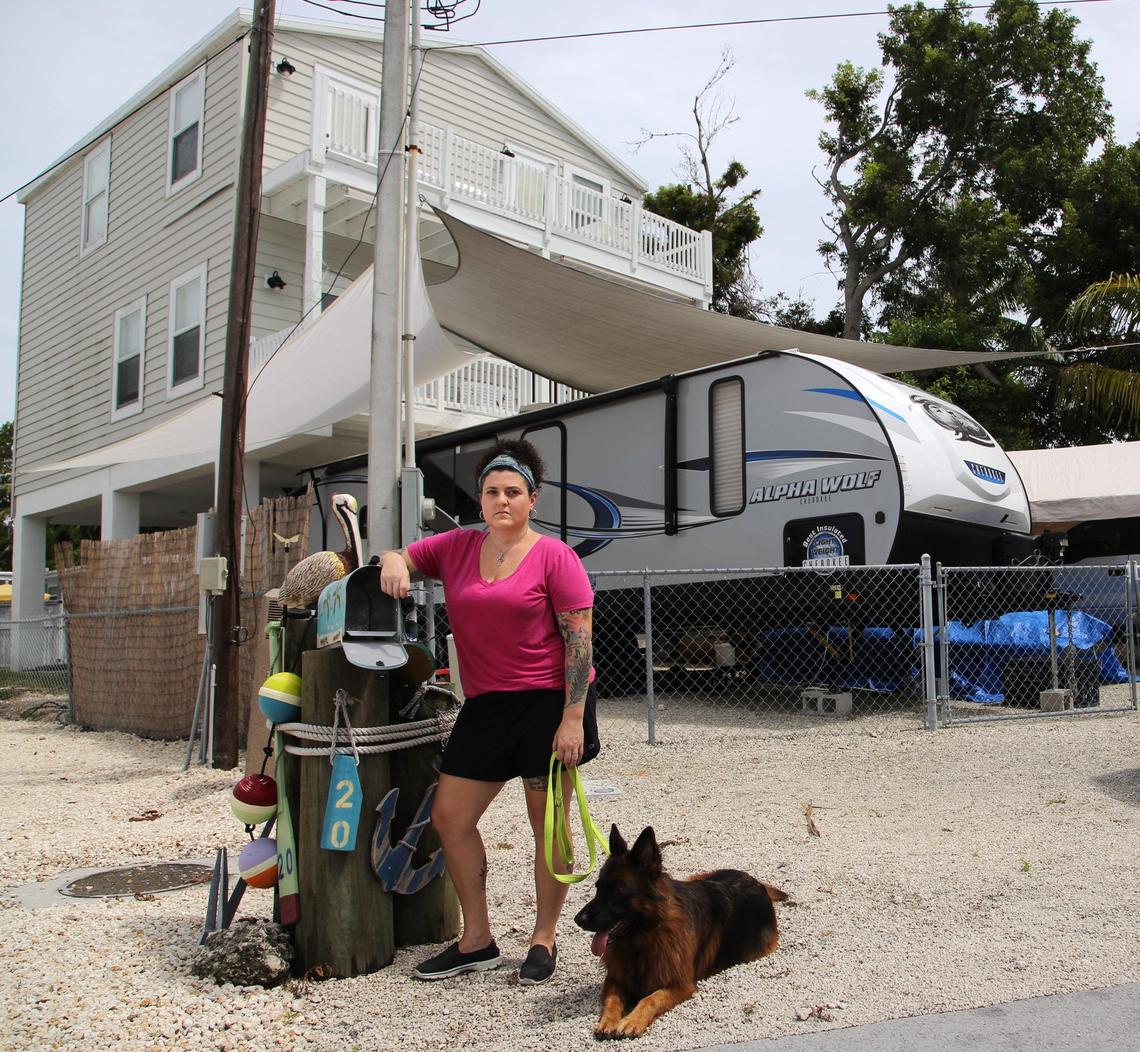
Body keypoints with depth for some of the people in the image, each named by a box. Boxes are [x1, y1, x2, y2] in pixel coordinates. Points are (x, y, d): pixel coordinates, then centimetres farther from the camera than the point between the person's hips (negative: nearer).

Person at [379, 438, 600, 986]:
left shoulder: (553, 556, -7)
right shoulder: (457, 547, 9)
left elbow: (580, 638, -10)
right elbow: (400, 557, 16)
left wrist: (573, 718, -16)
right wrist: (393, 563, -11)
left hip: (549, 701, -5)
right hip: (485, 705, 6)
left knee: (548, 825, 4)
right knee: (449, 817, 7)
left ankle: (543, 940, 22)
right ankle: (476, 940, 22)